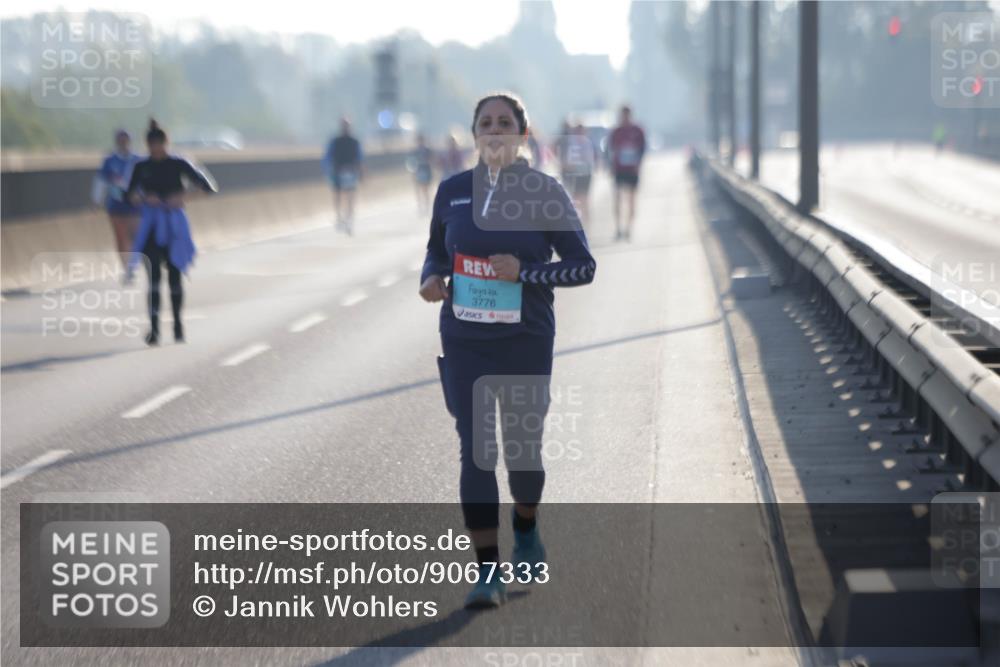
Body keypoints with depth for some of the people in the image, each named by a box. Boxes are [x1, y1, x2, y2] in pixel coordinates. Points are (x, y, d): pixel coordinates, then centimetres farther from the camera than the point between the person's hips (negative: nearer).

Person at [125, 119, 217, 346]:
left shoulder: (178, 164, -1)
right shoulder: (142, 167, 4)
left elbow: (206, 185, -5)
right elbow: (130, 195, 1)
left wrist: (182, 196, -19)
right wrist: (145, 198, -19)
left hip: (174, 226, 0)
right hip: (152, 225, 0)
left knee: (174, 276, 4)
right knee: (154, 276, -10)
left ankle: (178, 324, 20)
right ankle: (154, 328, -16)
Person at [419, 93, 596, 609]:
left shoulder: (545, 193, -5)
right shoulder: (452, 192, 3)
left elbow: (584, 266, -4)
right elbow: (437, 251, 17)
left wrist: (525, 272, -18)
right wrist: (431, 277, -6)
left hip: (526, 342, -1)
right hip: (464, 342, 2)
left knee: (522, 446, 10)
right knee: (475, 451, -5)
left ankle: (526, 530, 43)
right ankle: (488, 573, -1)